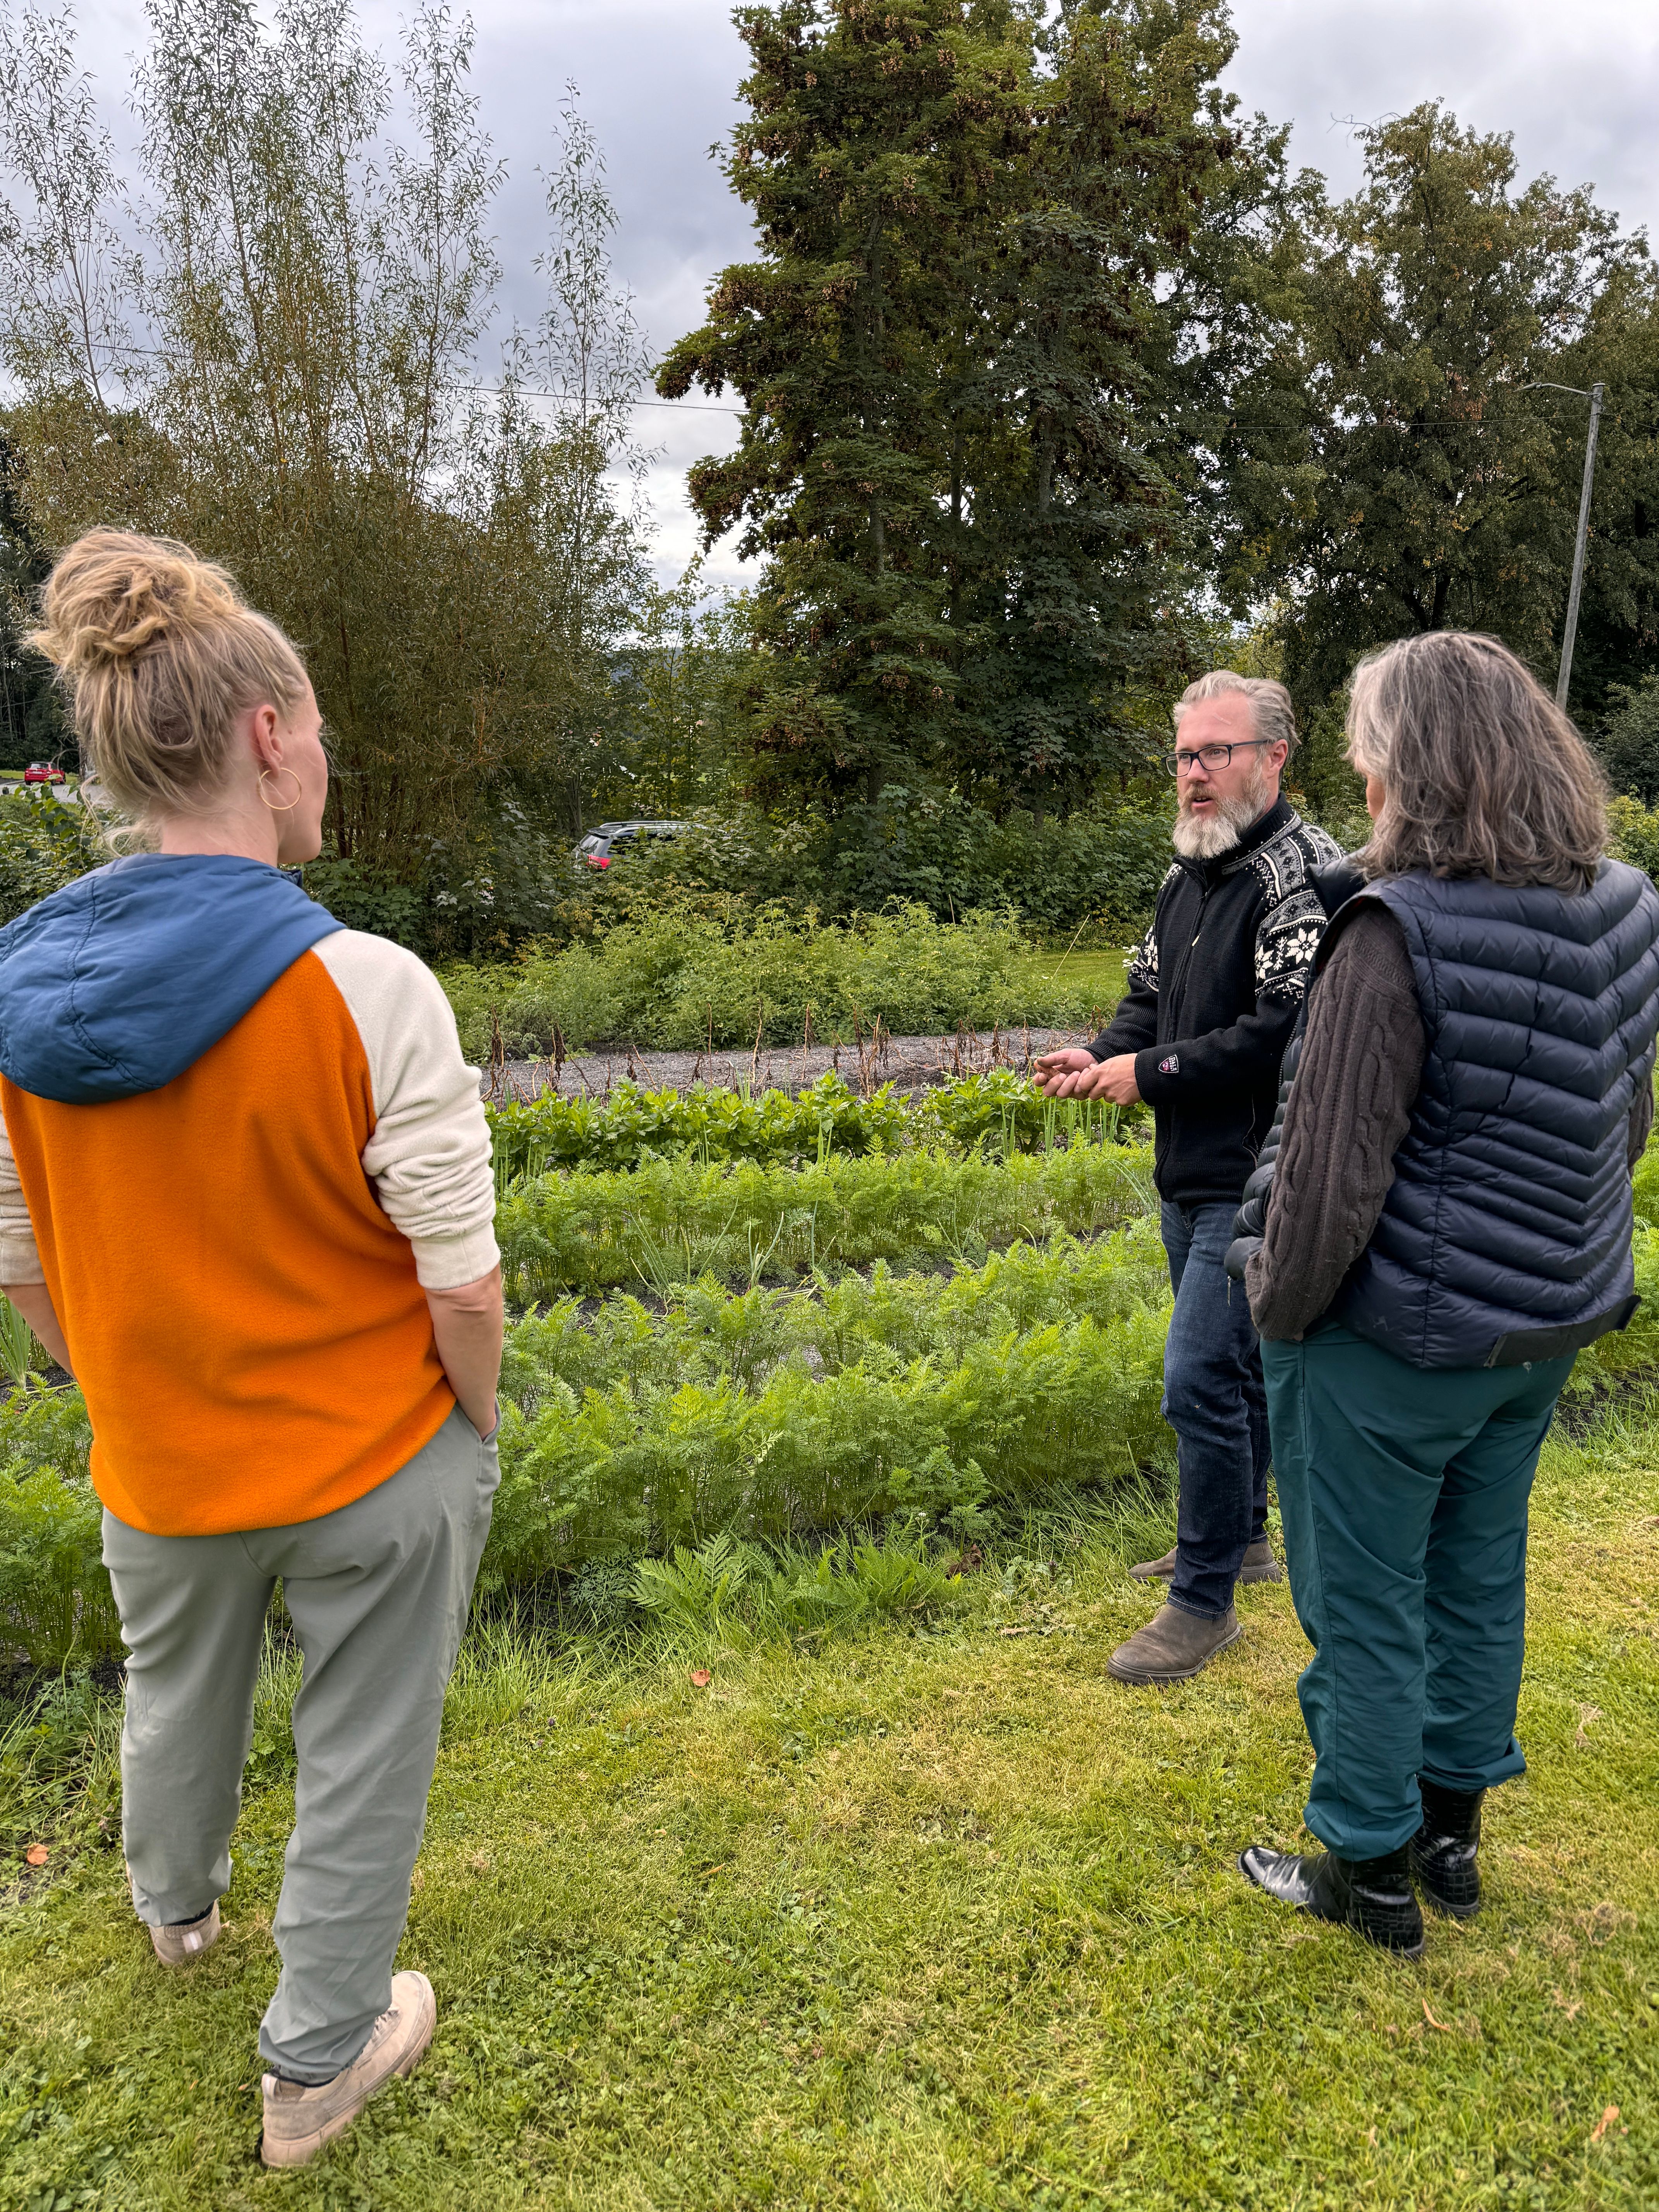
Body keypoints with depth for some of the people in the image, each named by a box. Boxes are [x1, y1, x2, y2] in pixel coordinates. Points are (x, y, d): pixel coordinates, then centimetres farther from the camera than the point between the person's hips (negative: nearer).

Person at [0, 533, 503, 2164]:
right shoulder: (365, 988, -26)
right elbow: (463, 1283, -21)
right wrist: (472, 1422, -2)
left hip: (159, 1473, 5)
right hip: (378, 1472, -4)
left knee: (173, 1704, 32)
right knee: (358, 1763, 18)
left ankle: (176, 1909, 62)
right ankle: (317, 2063, 39)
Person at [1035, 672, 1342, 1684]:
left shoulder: (1303, 871, -18)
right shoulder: (1191, 872, 12)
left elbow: (1288, 1029, -26)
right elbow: (1150, 993, 20)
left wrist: (1150, 1073, -19)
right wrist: (1101, 1054, -1)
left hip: (1254, 1180, -9)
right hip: (1192, 1174, 9)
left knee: (1201, 1382, -7)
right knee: (1233, 1364, 21)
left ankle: (1206, 1601, 8)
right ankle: (1241, 1538, 38)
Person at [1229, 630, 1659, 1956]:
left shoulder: (1400, 934, -26)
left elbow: (1334, 1173, -25)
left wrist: (1279, 1302, -8)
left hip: (1397, 1339, -8)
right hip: (1550, 1323, 8)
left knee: (1365, 1606, 11)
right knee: (1479, 1575, 23)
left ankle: (1370, 1871, 30)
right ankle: (1454, 1829, 42)